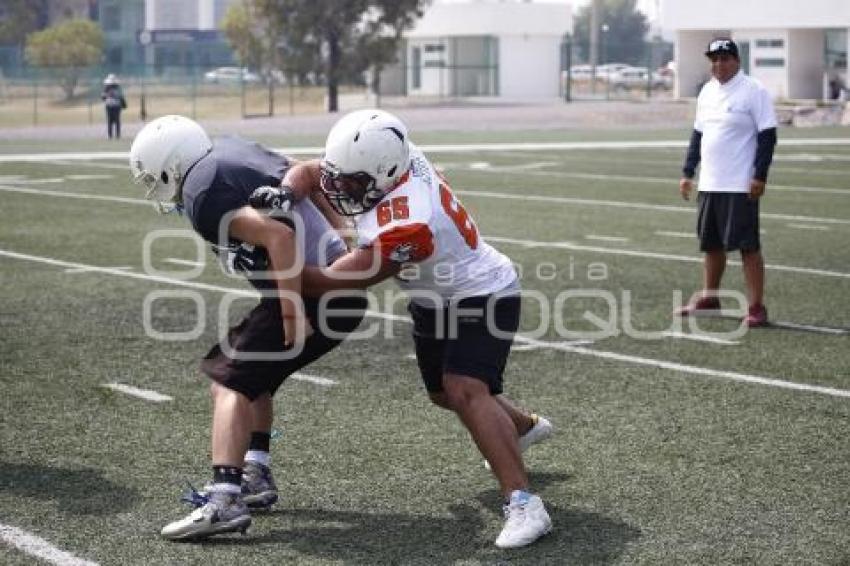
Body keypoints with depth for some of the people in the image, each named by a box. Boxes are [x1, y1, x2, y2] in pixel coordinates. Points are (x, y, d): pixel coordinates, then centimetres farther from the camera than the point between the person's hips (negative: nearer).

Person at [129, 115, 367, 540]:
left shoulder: (202, 195, -12)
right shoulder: (231, 149, 14)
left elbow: (277, 236, -23)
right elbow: (304, 176, 20)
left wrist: (292, 313, -20)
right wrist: (332, 231, 30)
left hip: (313, 293, -9)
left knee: (230, 381, -6)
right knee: (254, 372, 23)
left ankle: (224, 501, -18)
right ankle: (255, 477, 25)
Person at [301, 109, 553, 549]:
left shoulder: (406, 227, -39)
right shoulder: (396, 157, -19)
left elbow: (336, 283, -31)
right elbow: (313, 171, -8)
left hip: (481, 296, -9)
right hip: (436, 300, 10)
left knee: (465, 389, -28)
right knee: (444, 392, 24)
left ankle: (522, 504, -31)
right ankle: (524, 427, 53)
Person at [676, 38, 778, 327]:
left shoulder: (753, 91, -9)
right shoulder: (707, 91, 14)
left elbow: (768, 136, -12)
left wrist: (759, 176, -18)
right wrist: (687, 172, 15)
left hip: (740, 186, -7)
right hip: (709, 185, 7)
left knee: (748, 246, -7)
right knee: (711, 244, 16)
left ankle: (756, 306, -4)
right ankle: (709, 298, 29)